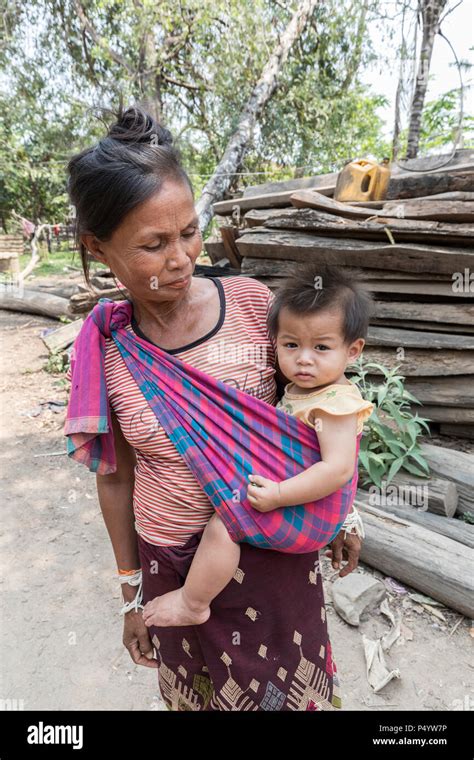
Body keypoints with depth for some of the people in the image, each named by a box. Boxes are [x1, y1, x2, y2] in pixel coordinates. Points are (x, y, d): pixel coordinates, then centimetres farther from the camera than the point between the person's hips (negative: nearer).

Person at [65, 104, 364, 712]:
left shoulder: (253, 303, -15)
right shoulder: (102, 352, -12)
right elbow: (116, 478, -1)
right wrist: (133, 594, 7)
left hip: (271, 546, 0)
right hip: (170, 559, 1)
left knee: (283, 693, 21)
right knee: (196, 696, 24)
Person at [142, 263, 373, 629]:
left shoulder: (336, 402, -26)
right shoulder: (301, 388, 2)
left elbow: (338, 468, -33)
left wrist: (278, 495, -34)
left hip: (300, 509, -10)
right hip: (280, 488, 10)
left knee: (222, 524, -21)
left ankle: (192, 603, 1)